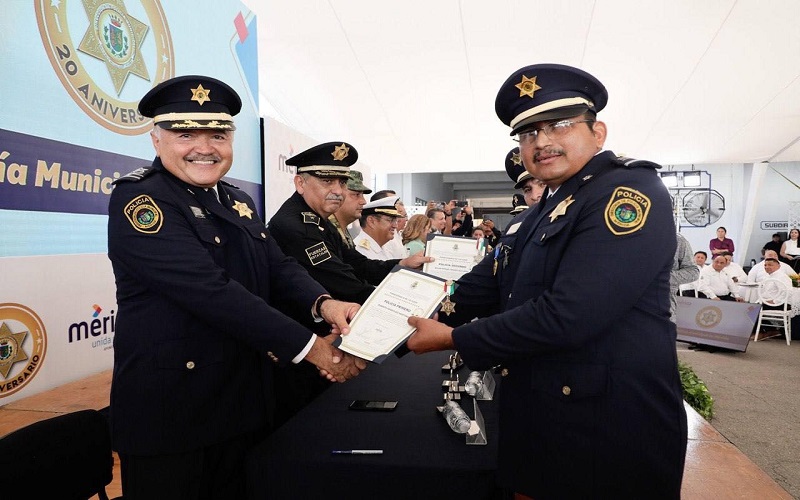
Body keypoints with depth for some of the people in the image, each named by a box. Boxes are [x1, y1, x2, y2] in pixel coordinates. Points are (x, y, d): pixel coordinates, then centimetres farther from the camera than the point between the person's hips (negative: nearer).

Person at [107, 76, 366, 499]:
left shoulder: (238, 203, 9)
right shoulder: (137, 200, -16)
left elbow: (278, 267, 4)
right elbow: (210, 290, -26)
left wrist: (322, 303, -18)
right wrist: (309, 347, -26)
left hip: (245, 402, 7)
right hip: (170, 409, -7)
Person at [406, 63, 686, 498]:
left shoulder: (630, 193, -18)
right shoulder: (542, 212, 10)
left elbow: (566, 316, -28)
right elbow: (484, 285, 8)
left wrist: (453, 339, -18)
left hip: (608, 430, -7)